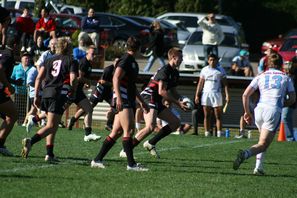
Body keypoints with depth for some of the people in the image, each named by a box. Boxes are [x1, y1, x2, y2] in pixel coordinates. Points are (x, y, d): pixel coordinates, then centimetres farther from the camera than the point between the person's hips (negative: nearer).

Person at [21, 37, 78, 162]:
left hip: (46, 92, 6)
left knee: (53, 125, 18)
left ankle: (50, 154, 12)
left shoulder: (49, 60, 19)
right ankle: (30, 141, -33)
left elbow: (39, 78, 11)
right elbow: (73, 79, -9)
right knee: (51, 126, -10)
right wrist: (72, 95, -1)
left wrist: (36, 96, 12)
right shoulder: (71, 61, 6)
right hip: (60, 94, -6)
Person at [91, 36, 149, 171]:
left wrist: (141, 101, 31)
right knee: (128, 130, -12)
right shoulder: (125, 60, -9)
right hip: (122, 100, -10)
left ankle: (97, 160, 9)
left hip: (129, 101, 10)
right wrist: (118, 98, -28)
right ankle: (131, 164, -15)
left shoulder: (133, 62, 20)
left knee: (116, 132, 7)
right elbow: (116, 79, -19)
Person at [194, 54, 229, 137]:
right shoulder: (204, 70, 12)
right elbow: (200, 83, 13)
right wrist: (197, 95, 5)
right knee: (206, 116, 1)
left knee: (218, 116, -4)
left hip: (216, 93, -2)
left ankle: (219, 133, -6)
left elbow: (225, 84, 2)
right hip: (205, 93, 2)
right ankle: (207, 133, 2)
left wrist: (227, 95, -9)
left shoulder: (220, 70, 6)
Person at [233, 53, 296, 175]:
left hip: (259, 109, 3)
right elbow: (292, 99, 11)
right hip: (274, 111, -3)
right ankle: (246, 153, -35)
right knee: (263, 144, -7)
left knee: (263, 141, 25)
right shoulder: (286, 78, 15)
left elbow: (245, 95, 8)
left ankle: (259, 167, 14)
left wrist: (247, 112, 17)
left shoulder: (261, 77, 17)